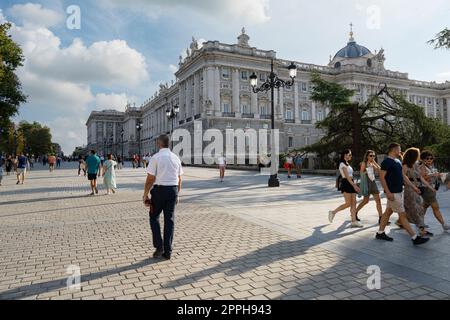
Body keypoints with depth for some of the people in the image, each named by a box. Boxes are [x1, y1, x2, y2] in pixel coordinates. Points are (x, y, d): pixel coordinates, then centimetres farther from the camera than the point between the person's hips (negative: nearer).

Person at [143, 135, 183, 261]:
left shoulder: (156, 157, -9)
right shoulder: (176, 158, 6)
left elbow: (150, 179, -12)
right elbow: (179, 179, 9)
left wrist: (145, 195, -3)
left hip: (159, 190, -4)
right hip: (173, 190, 4)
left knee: (154, 217, 15)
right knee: (170, 219, 10)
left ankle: (159, 246, 6)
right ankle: (167, 251, 15)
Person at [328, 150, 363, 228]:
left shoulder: (347, 164, 19)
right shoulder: (342, 164, -9)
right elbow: (347, 176, -18)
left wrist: (354, 185, 16)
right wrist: (354, 185, -23)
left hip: (351, 184, 9)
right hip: (346, 184, -9)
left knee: (354, 203, 3)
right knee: (348, 204, -10)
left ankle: (354, 221, 4)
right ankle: (333, 212, 3)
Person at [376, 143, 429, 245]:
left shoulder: (398, 161, 13)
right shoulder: (386, 162, -16)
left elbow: (403, 176, 19)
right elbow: (382, 177, -20)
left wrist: (413, 186, 15)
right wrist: (388, 192, -23)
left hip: (399, 191, 9)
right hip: (393, 193, -9)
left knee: (388, 212, 13)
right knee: (402, 215, -3)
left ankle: (380, 233, 22)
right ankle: (415, 238, 3)